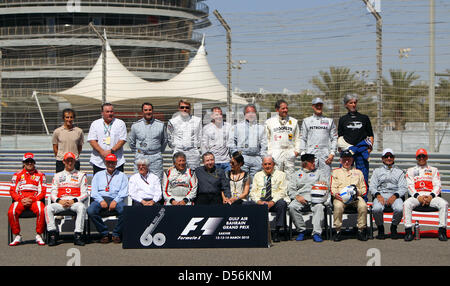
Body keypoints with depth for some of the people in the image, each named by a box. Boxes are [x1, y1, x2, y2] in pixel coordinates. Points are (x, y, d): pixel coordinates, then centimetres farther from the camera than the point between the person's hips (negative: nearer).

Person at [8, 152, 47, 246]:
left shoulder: (40, 175, 13)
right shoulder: (17, 175, 15)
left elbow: (42, 192, 5)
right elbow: (12, 191, 8)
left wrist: (32, 199, -11)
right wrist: (21, 199, -10)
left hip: (35, 200, -1)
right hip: (20, 200, 1)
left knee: (41, 211, -34)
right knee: (11, 212, -30)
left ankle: (39, 236, -18)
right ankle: (17, 236, -15)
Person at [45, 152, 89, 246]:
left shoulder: (81, 175, 16)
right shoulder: (57, 176, 22)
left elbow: (85, 194, 7)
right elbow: (53, 194, 14)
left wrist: (74, 200, -11)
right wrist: (59, 200, -8)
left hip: (75, 202, -2)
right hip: (60, 202, 2)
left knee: (81, 207, -37)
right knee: (48, 208, -29)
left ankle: (77, 235, -37)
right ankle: (52, 235, -29)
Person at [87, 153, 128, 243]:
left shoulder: (122, 176, 19)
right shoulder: (98, 175, 23)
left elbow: (124, 192, 5)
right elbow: (94, 191, 11)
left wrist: (115, 201, -12)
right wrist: (101, 201, -8)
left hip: (116, 199, -1)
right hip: (100, 198, 1)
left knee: (124, 210, -34)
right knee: (91, 211, -31)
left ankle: (116, 234, -14)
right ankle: (104, 234, -16)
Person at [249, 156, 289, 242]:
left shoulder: (281, 174, 10)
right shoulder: (257, 175, 19)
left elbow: (282, 191, -1)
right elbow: (253, 192, 10)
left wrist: (272, 202, -18)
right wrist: (259, 201, -12)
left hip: (275, 200, -2)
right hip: (260, 201, 2)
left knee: (281, 203, -37)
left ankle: (277, 231, -28)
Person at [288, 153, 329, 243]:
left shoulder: (320, 172, 25)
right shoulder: (296, 174, 25)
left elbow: (326, 184, 10)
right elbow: (290, 189, 14)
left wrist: (322, 182, -15)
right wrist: (297, 196, -7)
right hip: (301, 197, 1)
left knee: (319, 207, -37)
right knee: (292, 207, -31)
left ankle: (316, 233, -38)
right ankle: (301, 230, -19)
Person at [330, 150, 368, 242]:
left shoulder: (358, 172, 25)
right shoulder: (335, 172, 22)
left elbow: (364, 188, 19)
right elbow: (332, 187, 11)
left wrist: (358, 191, -4)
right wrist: (335, 194, -12)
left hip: (356, 196, 1)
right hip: (340, 196, -1)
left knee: (363, 206, -32)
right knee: (338, 206, -36)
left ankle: (361, 230, -20)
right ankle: (338, 230, -24)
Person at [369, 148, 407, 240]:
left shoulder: (399, 172, 21)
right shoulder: (377, 171, 23)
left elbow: (403, 188, 9)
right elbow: (372, 186, 11)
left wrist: (395, 196, -11)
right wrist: (378, 195, -11)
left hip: (395, 195, 0)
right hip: (380, 195, 0)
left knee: (399, 209, -34)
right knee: (376, 209, -35)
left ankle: (394, 227, -7)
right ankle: (380, 228, -9)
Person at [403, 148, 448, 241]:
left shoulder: (434, 170, 21)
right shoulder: (411, 171, 20)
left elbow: (437, 186, 9)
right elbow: (410, 186, 6)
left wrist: (431, 196, -11)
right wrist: (418, 197, -13)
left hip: (431, 196, 1)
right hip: (416, 195, 0)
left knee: (444, 204, -30)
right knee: (407, 204, -33)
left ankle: (442, 230, -26)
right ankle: (408, 231, -31)